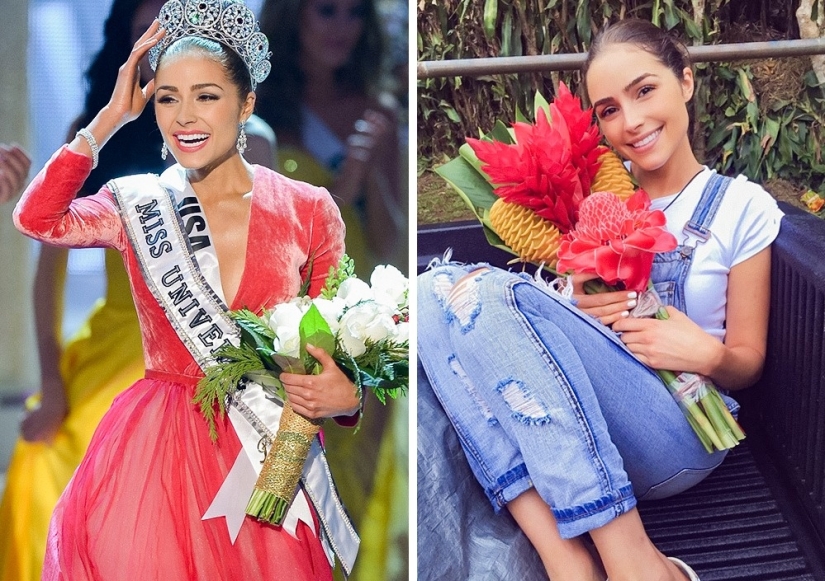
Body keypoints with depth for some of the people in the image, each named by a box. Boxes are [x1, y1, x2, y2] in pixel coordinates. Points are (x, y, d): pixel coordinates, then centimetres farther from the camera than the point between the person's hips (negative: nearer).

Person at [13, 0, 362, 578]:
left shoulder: (308, 211, 0)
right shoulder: (140, 204, 4)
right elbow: (36, 218, -12)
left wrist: (345, 396, -17)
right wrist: (112, 117, -6)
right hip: (154, 449, 1)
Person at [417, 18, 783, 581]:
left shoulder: (742, 206, 5)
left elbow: (747, 364, 8)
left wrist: (708, 355, -15)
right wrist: (579, 311, -6)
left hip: (675, 437, -4)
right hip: (574, 428, 4)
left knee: (500, 293, -28)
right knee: (439, 289, -22)